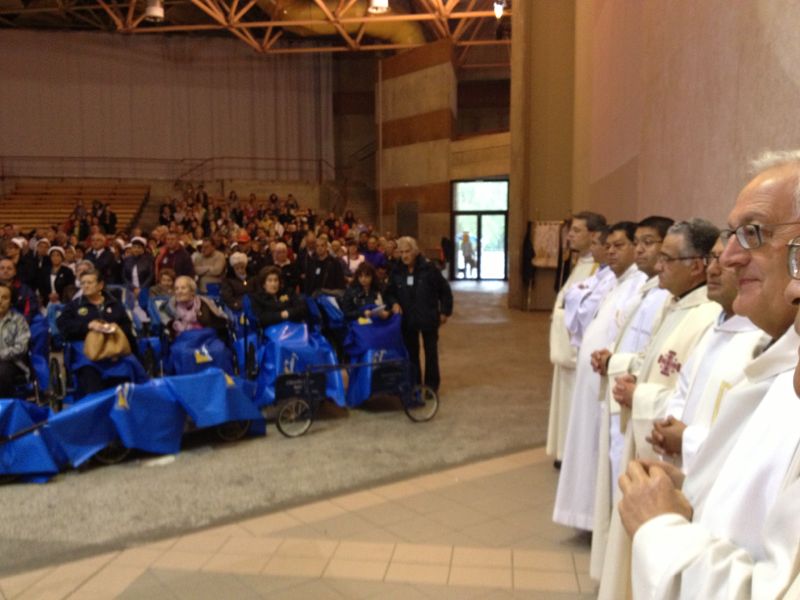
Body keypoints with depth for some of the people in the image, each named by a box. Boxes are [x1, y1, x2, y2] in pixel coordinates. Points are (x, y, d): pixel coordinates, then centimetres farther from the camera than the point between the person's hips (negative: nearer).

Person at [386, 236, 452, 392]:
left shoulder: (429, 268, -12)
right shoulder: (397, 271, -3)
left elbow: (444, 290, -4)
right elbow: (390, 292, 9)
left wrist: (445, 311, -4)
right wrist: (394, 303, -11)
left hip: (428, 318, -3)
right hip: (407, 319, 3)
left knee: (431, 352, 8)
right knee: (410, 352, 10)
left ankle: (431, 386, 20)